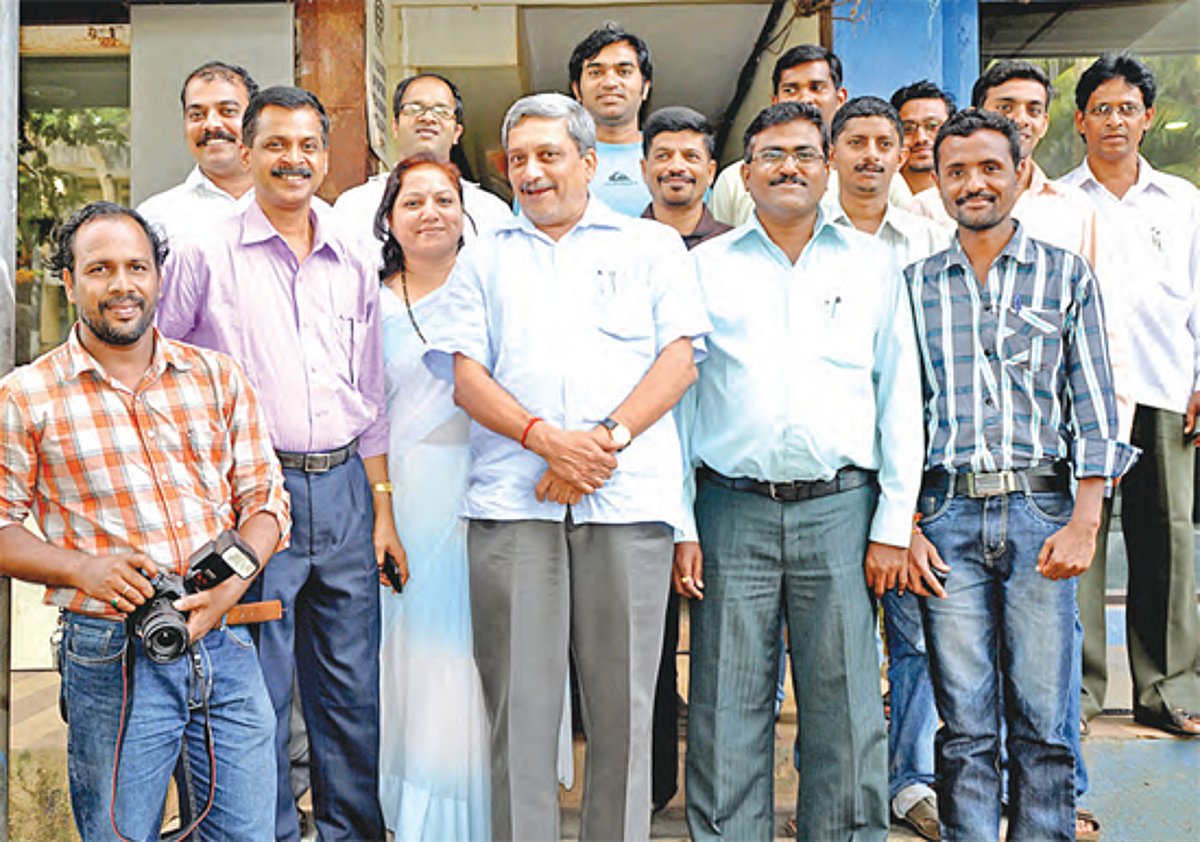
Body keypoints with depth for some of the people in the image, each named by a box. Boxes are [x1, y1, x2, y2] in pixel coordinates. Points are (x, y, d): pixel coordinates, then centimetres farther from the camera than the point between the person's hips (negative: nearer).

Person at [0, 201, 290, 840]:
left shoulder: (218, 378, 8)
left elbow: (265, 498, 8)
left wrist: (231, 582, -10)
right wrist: (83, 568, -15)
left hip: (225, 644, 3)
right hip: (111, 657, -2)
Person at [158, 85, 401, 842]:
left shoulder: (354, 267, 12)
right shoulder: (209, 257, 0)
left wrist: (382, 509, 12)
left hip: (342, 488, 4)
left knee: (354, 683, 9)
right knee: (258, 687, 2)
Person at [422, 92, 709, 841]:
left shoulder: (652, 246, 16)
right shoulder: (485, 257, 21)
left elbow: (680, 359, 4)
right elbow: (466, 374, 9)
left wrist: (607, 439, -11)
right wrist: (548, 439, -9)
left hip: (627, 498, -1)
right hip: (512, 499, 1)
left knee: (624, 699, 1)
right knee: (518, 697, 2)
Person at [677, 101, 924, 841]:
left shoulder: (872, 264, 10)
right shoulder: (706, 267, 9)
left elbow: (900, 398, 8)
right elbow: (677, 401, 8)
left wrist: (894, 524, 1)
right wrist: (679, 524, 0)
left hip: (839, 509, 0)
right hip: (732, 509, 0)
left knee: (845, 710, 5)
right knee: (727, 711, 4)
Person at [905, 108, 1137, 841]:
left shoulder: (1068, 276, 9)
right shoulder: (915, 286, 11)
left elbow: (1093, 408, 4)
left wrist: (1085, 522, -5)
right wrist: (904, 525, -1)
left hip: (1040, 511, -1)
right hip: (946, 516, 1)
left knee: (1045, 721, 2)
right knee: (965, 723, 4)